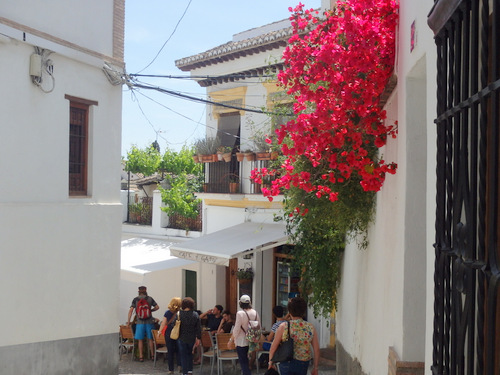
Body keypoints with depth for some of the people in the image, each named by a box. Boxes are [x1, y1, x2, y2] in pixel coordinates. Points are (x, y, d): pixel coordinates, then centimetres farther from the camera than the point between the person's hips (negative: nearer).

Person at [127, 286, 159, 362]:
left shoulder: (135, 299, 1)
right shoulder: (150, 298, 3)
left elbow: (131, 310, -5)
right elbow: (157, 307, 5)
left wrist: (128, 321, -2)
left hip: (140, 322, -1)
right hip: (149, 322, 1)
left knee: (140, 340, 6)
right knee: (150, 339, 10)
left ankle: (141, 357, 8)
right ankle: (152, 355, 16)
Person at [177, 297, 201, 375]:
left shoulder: (179, 314, -14)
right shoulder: (195, 315, -8)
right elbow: (199, 328, -4)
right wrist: (198, 339, 5)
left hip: (181, 339, -2)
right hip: (192, 339, 2)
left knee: (183, 356, 8)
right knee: (190, 354, 23)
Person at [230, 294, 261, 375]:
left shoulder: (240, 313, -17)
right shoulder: (255, 313, 0)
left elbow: (236, 329, -15)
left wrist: (231, 339, -5)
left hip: (241, 342, -6)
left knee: (243, 363, 1)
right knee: (247, 362, 19)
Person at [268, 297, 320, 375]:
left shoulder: (284, 326, -8)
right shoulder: (310, 327, -3)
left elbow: (273, 347, -3)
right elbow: (316, 350, 0)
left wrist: (270, 361, 12)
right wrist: (315, 368, 10)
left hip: (286, 363, -2)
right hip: (303, 365, 2)